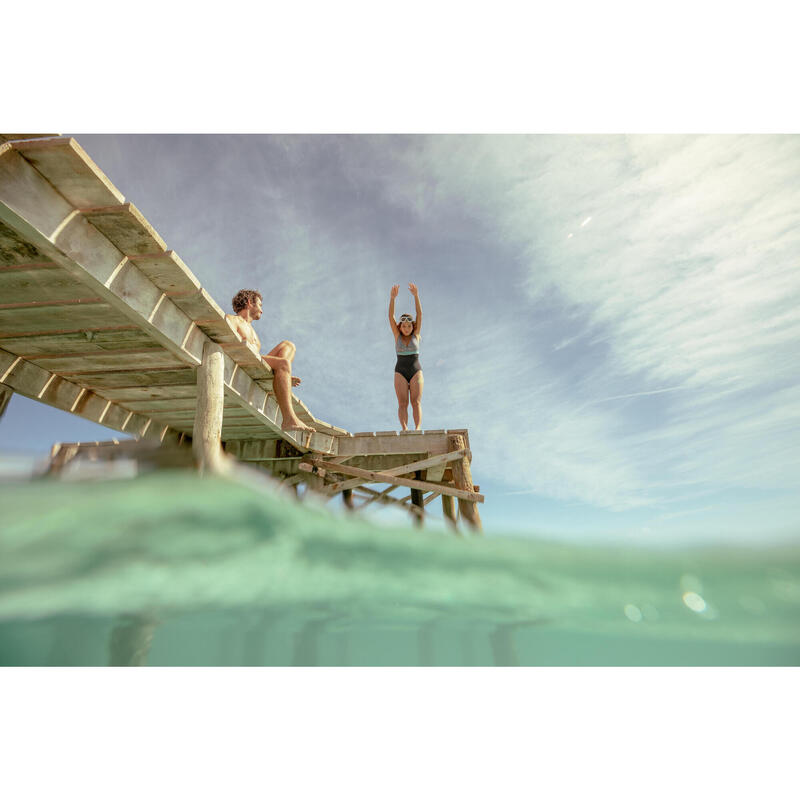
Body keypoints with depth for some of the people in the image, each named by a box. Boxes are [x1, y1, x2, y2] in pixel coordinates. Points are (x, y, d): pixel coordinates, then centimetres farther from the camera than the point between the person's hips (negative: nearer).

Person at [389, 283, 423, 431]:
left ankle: (418, 429, -27)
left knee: (416, 402, -14)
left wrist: (416, 296, -12)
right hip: (400, 372, 0)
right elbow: (391, 317, -1)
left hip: (416, 371, 0)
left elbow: (420, 314, 0)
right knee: (402, 403, -13)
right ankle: (404, 428, -25)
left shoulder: (415, 335, 11)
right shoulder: (397, 336, 11)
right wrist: (392, 298, -14)